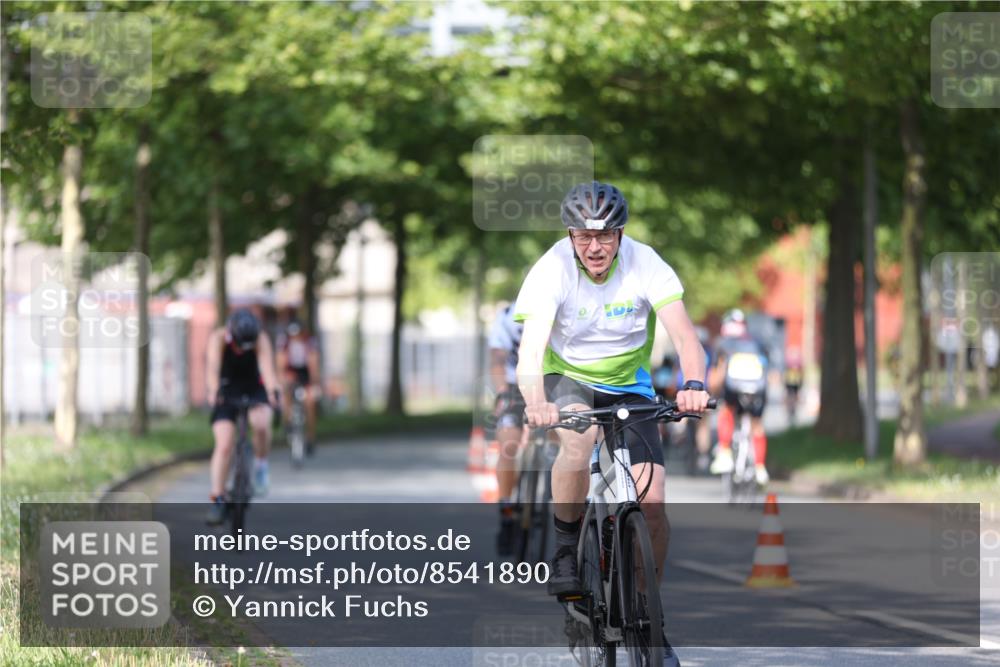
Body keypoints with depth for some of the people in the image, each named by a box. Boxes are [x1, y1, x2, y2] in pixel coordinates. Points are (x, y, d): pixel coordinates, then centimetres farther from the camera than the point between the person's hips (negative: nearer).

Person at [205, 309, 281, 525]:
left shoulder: (261, 340, -22)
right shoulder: (218, 338, -23)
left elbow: (267, 367, -36)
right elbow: (213, 366, -38)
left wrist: (273, 392, -55)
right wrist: (214, 391, -58)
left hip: (254, 389, 0)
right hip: (227, 391, 0)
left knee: (261, 423, -32)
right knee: (224, 445, -15)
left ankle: (261, 465, -5)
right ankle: (217, 499, -8)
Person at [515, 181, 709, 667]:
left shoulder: (644, 264, -20)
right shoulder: (552, 269, -24)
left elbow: (684, 336, -28)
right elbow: (531, 350, -34)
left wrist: (693, 385, -50)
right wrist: (536, 403, -55)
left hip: (628, 386, 2)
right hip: (568, 378, -2)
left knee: (651, 504, -10)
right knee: (577, 440, -37)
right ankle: (565, 546, -13)